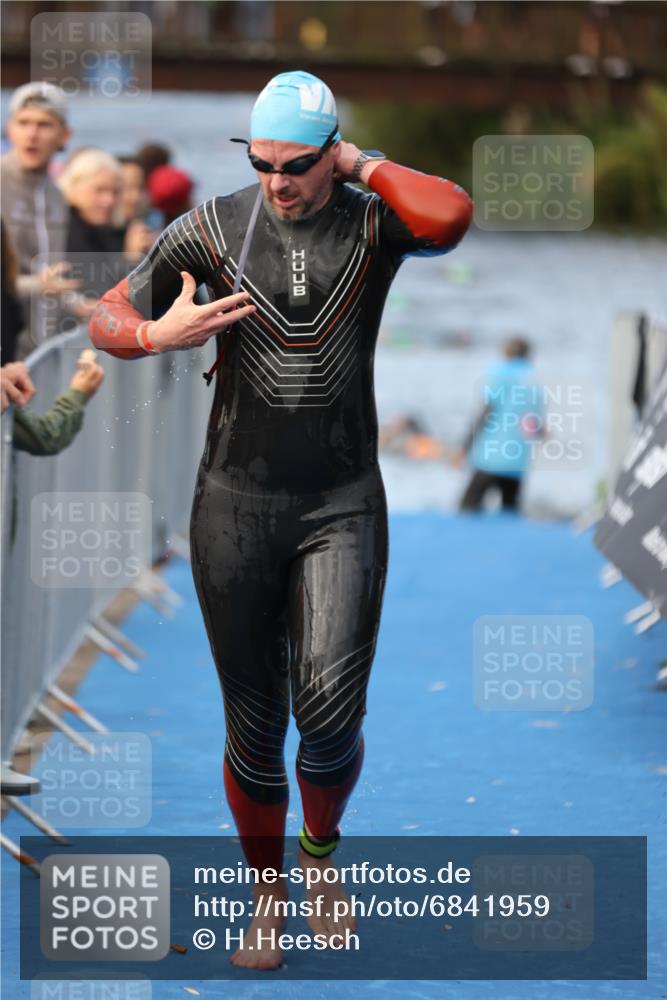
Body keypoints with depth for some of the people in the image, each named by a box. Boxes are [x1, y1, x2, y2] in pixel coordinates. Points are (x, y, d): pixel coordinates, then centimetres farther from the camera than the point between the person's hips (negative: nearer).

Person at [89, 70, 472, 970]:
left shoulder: (372, 221, -5)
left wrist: (364, 166, -14)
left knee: (329, 714, -15)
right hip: (235, 506, 1)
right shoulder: (212, 228, -3)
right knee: (254, 726, 6)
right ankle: (269, 895, 28)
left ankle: (320, 850, 16)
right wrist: (159, 334, -22)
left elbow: (451, 218, -29)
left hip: (344, 510, -1)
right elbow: (107, 321, 1)